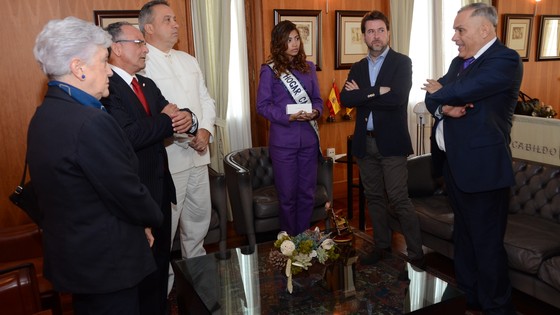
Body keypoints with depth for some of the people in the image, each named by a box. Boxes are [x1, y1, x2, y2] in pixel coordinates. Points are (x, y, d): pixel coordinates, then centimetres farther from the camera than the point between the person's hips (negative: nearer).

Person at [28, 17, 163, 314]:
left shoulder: (44, 114, 2)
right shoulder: (91, 123, -28)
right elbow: (128, 193, -22)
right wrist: (152, 218, -1)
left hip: (70, 253, 9)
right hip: (105, 261, -9)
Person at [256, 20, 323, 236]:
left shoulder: (308, 67, 9)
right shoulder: (269, 70, -3)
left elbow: (317, 99, 13)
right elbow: (262, 105, -6)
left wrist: (315, 111, -10)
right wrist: (288, 117, -19)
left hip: (308, 138, 4)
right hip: (283, 141, -4)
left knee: (307, 193, 10)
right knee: (288, 194, 6)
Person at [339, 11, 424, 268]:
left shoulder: (402, 62, -3)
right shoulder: (357, 67, 12)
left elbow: (397, 98, -19)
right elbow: (345, 99, -4)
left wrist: (362, 93, -10)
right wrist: (376, 93, -15)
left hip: (390, 141, -5)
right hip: (364, 142, 5)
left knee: (399, 199, -5)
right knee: (374, 197, 13)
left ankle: (416, 253, 9)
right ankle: (382, 245, 27)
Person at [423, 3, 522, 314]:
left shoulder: (505, 59, -13)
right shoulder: (460, 61, 15)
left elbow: (461, 91, -25)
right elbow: (432, 96, 9)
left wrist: (440, 91, -3)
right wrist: (444, 106, -13)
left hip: (482, 166, -9)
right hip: (455, 164, 9)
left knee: (487, 242, 1)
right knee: (463, 236, 18)